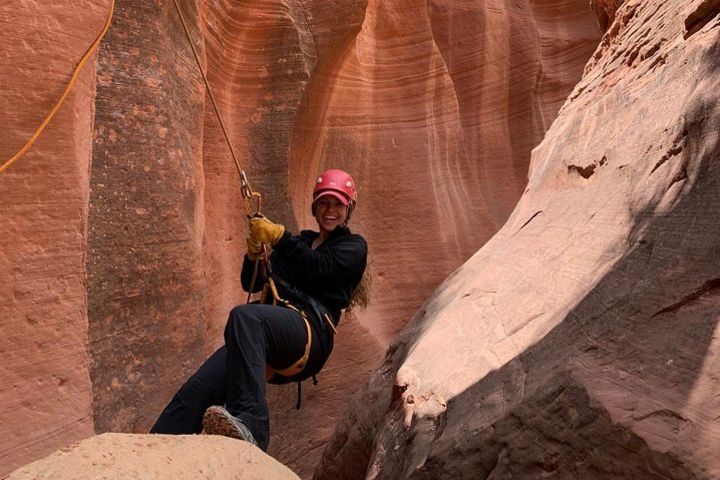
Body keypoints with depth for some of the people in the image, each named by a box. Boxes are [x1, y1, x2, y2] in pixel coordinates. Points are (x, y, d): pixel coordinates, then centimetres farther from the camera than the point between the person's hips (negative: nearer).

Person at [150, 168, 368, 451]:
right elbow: (250, 283, 26)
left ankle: (249, 425, -51)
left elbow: (320, 268, -3)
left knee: (244, 316, -39)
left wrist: (278, 236, -4)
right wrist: (255, 250, 7)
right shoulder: (300, 241, 33)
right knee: (197, 390, -21)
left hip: (310, 330, -5)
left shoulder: (354, 246, 19)